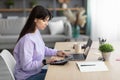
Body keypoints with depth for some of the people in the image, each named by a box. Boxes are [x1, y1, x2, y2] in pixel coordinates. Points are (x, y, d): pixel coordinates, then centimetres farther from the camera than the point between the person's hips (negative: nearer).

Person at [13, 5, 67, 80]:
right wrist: (45, 62, -30)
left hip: (36, 71, 8)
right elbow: (26, 66, -27)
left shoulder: (37, 32, 0)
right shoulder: (27, 39, -28)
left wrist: (56, 52, 5)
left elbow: (42, 49, 16)